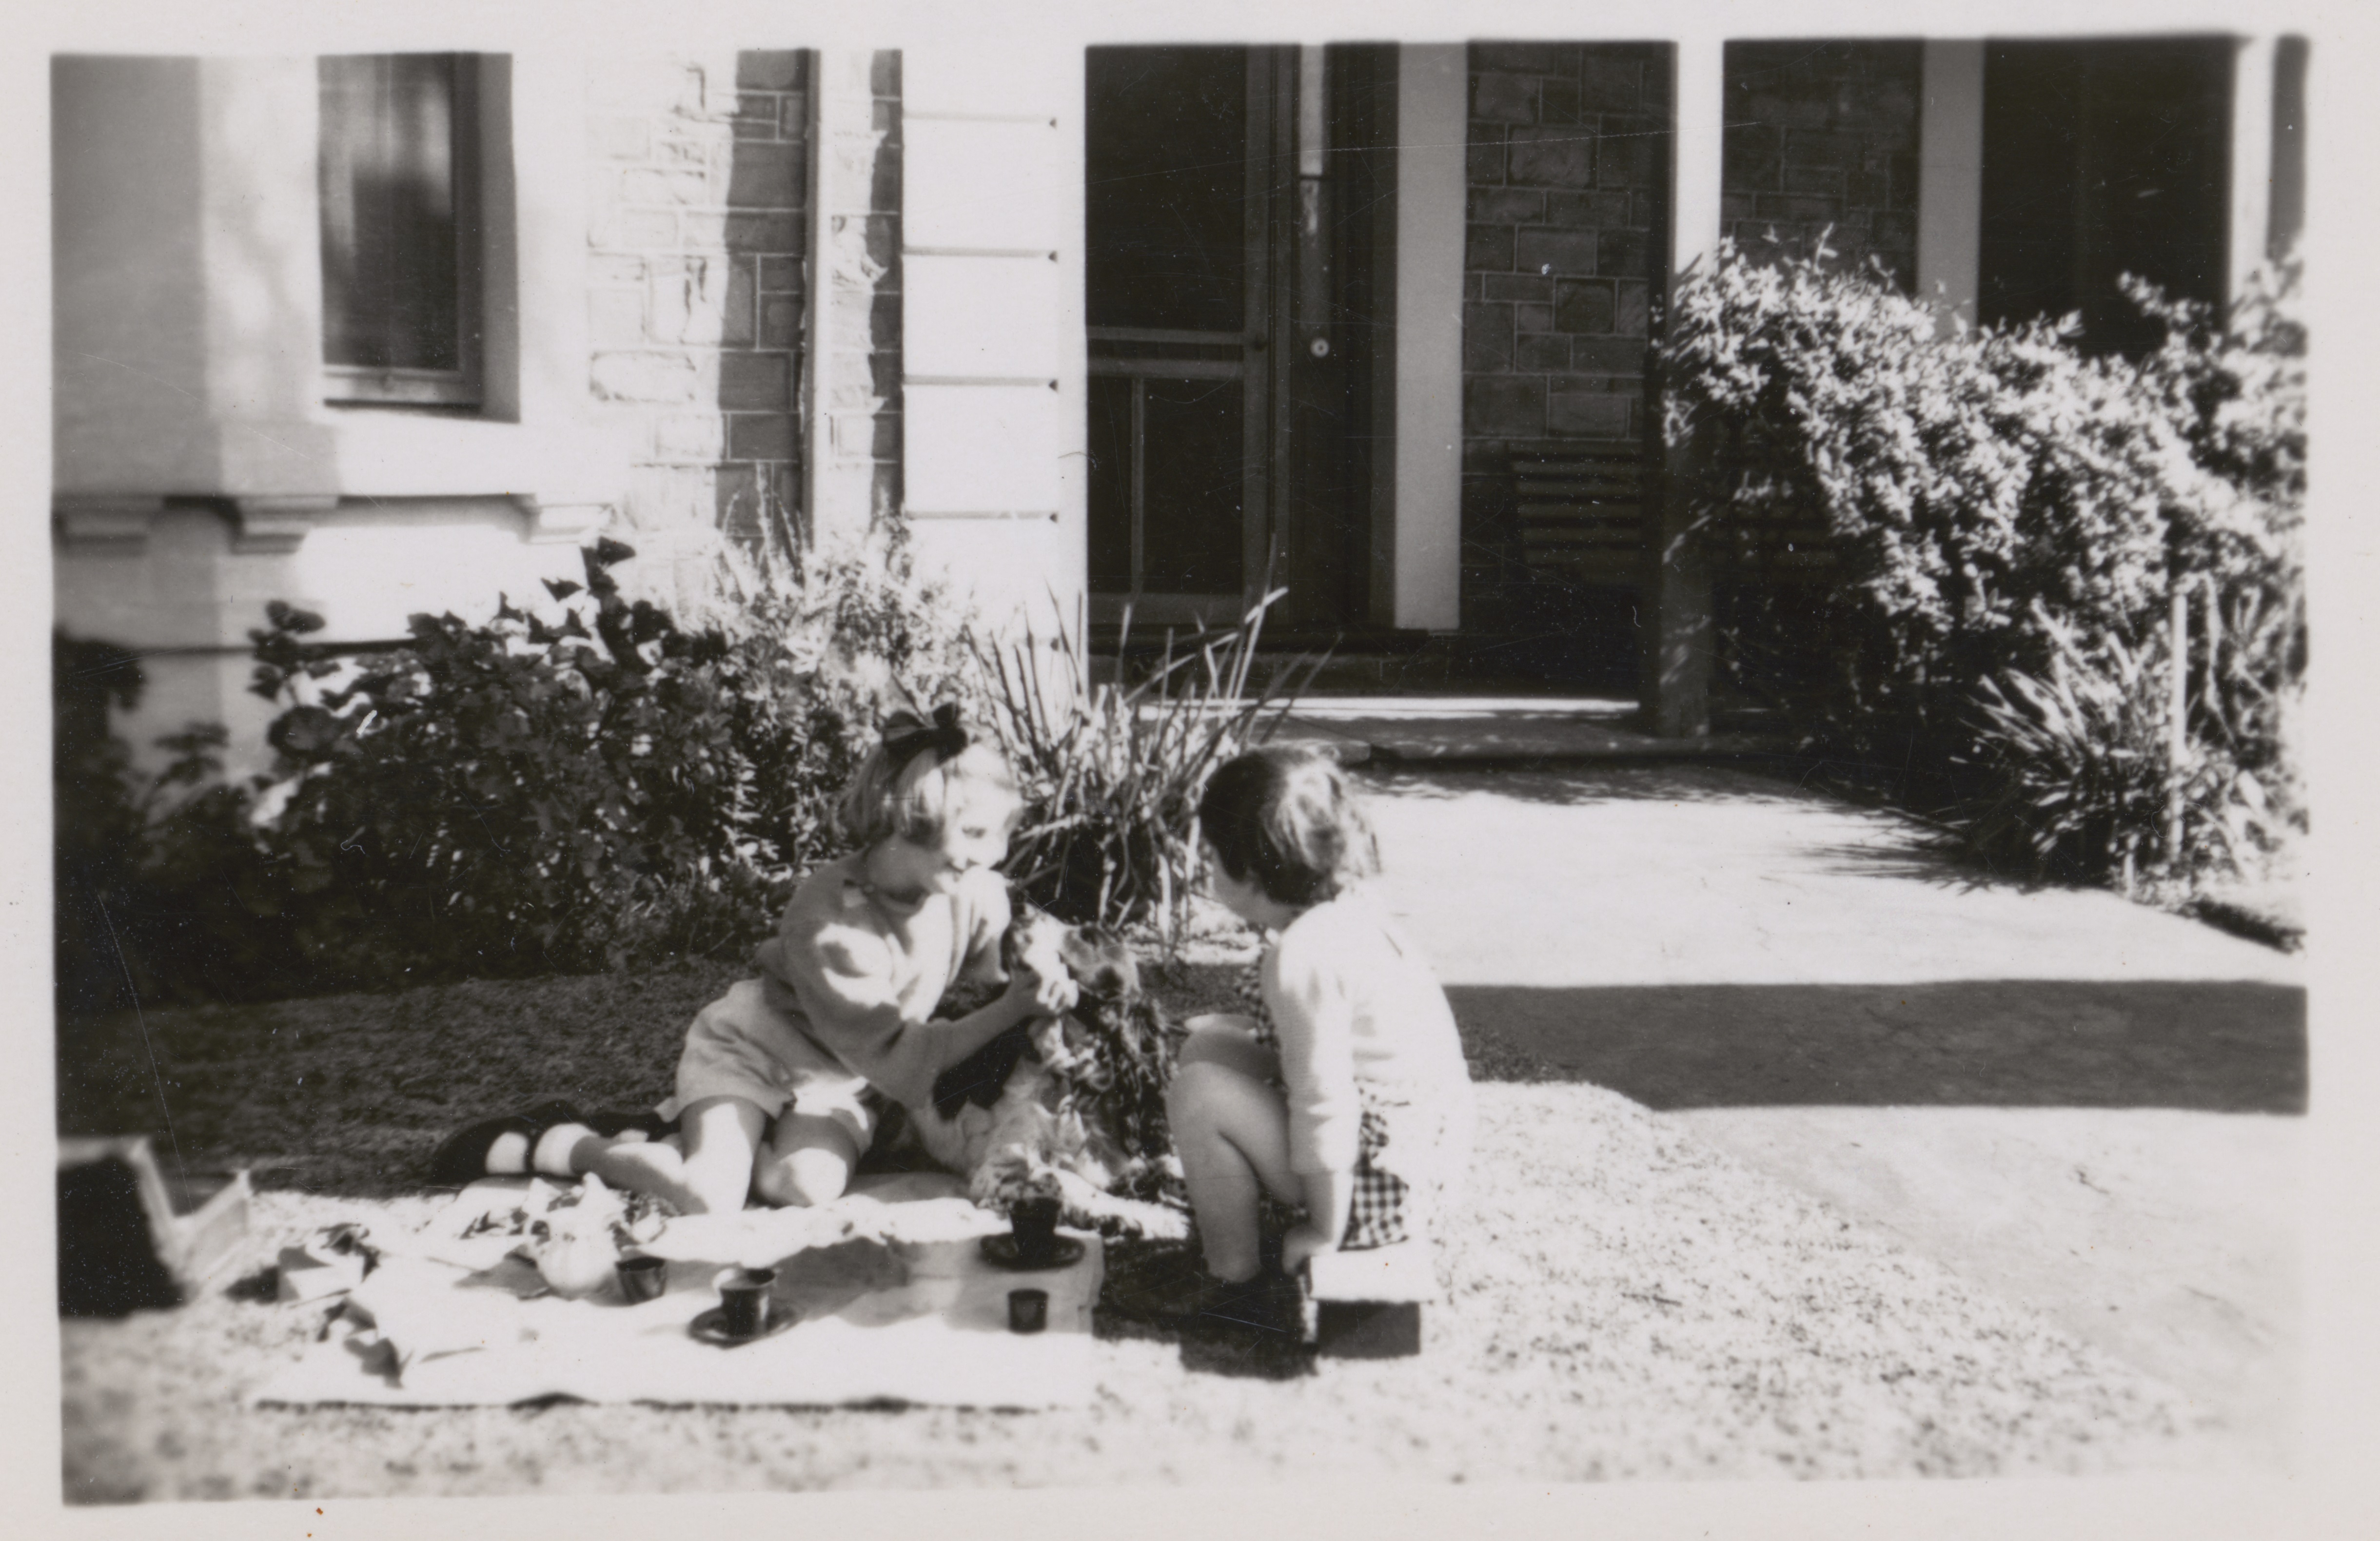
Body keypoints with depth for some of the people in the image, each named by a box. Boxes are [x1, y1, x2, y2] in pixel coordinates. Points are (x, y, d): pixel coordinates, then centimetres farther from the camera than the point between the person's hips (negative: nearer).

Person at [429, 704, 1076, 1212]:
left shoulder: (980, 897, -15)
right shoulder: (829, 918, -32)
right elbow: (896, 1059, -31)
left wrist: (1037, 986, -22)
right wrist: (1009, 1010, -38)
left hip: (842, 1077, 5)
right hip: (751, 1046, -5)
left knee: (807, 1186, -25)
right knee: (708, 1194, -26)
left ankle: (677, 1131, 4)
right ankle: (549, 1143, 0)